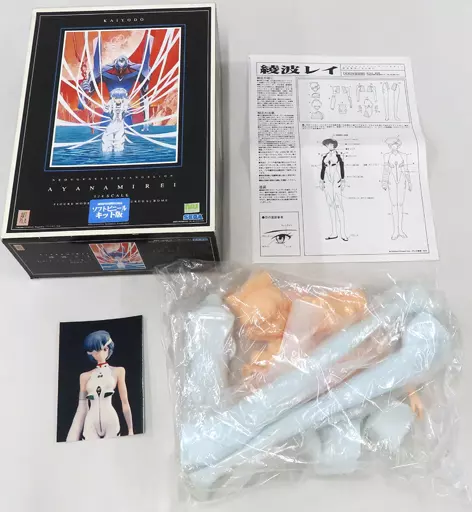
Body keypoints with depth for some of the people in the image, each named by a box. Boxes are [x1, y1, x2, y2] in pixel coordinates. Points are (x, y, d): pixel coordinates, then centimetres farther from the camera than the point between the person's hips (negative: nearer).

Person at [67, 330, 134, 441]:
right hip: (91, 424, 2)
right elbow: (82, 407, 11)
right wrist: (75, 436, 5)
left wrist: (130, 429, 1)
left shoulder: (118, 371, 9)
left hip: (110, 421, -1)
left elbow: (125, 402, 5)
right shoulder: (85, 376, 13)